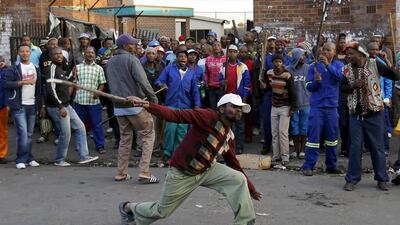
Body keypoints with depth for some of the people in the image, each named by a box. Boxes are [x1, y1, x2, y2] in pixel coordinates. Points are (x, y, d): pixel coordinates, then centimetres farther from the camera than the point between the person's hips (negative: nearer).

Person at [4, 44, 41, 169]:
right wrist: (21, 82, -18)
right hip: (19, 106, -5)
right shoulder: (13, 69, -1)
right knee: (23, 132, -11)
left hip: (32, 105, 5)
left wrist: (39, 104, 10)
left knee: (29, 134, 9)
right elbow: (5, 84, -11)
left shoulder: (35, 69, 15)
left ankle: (28, 158, 18)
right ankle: (21, 160, -4)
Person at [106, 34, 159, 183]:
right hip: (136, 104, -7)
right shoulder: (131, 59, -10)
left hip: (119, 107, 7)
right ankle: (144, 173, -5)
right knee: (148, 136, 1)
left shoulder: (110, 62, 12)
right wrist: (154, 99, -11)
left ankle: (121, 173, 17)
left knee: (125, 139, 17)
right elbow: (143, 82, -18)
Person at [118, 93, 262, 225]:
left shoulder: (229, 137, -2)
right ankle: (127, 207, 42)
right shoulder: (209, 117, -25)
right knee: (161, 211, 12)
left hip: (207, 170, 6)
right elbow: (176, 115, -33)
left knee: (239, 180, -15)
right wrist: (147, 105, -46)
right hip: (182, 174, -6)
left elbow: (234, 165, 9)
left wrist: (250, 189, 12)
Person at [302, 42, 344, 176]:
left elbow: (341, 76, -18)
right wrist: (316, 81, -19)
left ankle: (331, 166, 22)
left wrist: (328, 65, -29)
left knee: (332, 136, 10)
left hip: (332, 106, 2)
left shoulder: (338, 65, 4)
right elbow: (308, 87, 1)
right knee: (313, 136, -4)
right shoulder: (314, 66, 3)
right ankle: (308, 166, 1)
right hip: (317, 106, -2)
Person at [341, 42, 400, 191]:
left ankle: (382, 179, 19)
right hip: (356, 114, 2)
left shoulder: (374, 64, -7)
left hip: (374, 113, -2)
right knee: (355, 147, 4)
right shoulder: (347, 69, 3)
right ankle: (352, 179, 13)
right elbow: (343, 87, 10)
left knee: (377, 146, 6)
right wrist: (353, 86, -10)